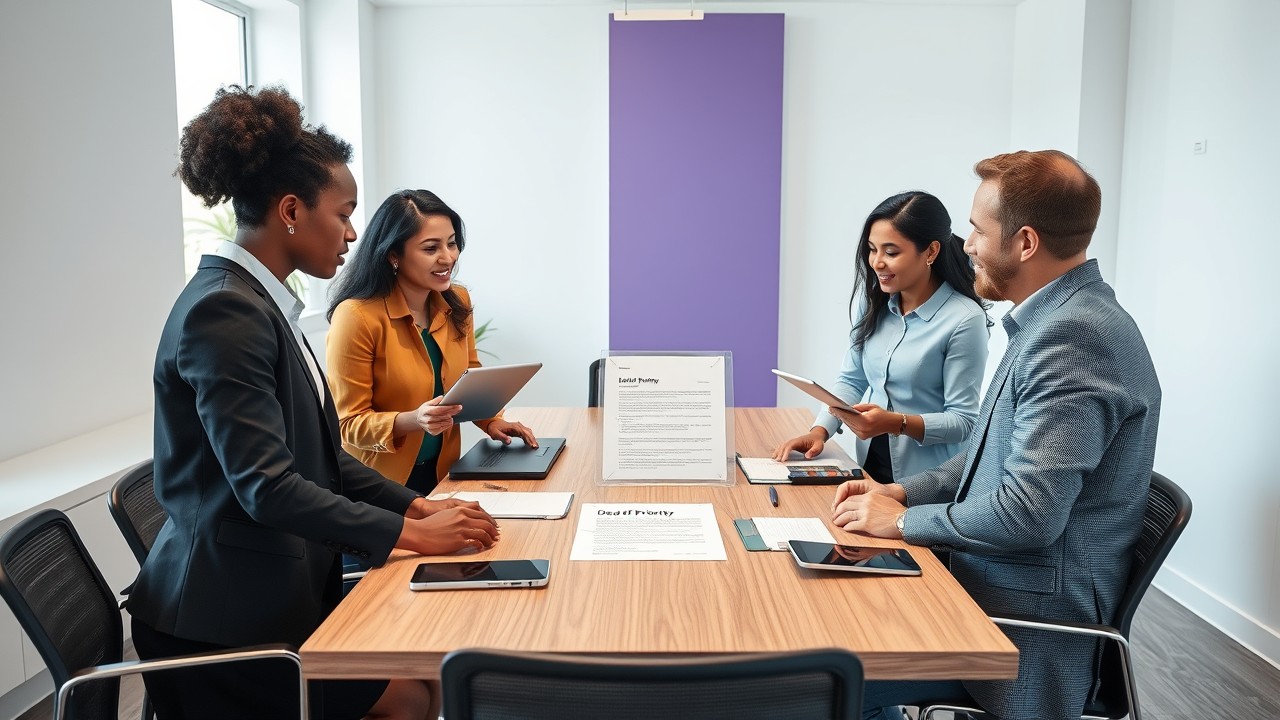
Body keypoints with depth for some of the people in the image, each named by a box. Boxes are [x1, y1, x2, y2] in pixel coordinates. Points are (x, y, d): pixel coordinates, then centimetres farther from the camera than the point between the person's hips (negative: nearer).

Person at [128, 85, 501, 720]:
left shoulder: (260, 304, 10)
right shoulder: (224, 311, -21)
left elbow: (319, 457, 11)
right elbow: (267, 486, -26)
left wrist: (417, 506, 2)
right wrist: (410, 533, -20)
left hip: (281, 589, 8)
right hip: (228, 615, -8)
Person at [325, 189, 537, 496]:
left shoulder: (457, 302, -2)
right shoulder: (357, 316, -22)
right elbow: (351, 424, -16)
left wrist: (490, 420, -6)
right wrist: (413, 420, -32)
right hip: (379, 483, -5)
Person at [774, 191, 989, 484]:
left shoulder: (964, 320, -13)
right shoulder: (874, 303, 5)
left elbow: (964, 421, -11)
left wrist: (897, 423, -24)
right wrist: (820, 431, -6)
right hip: (870, 465, 4)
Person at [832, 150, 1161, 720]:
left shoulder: (1073, 336, -23)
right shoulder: (1055, 320, 10)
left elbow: (1028, 513, -27)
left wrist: (903, 521, -13)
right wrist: (903, 492, 5)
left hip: (1029, 628, -9)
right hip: (994, 585, 9)